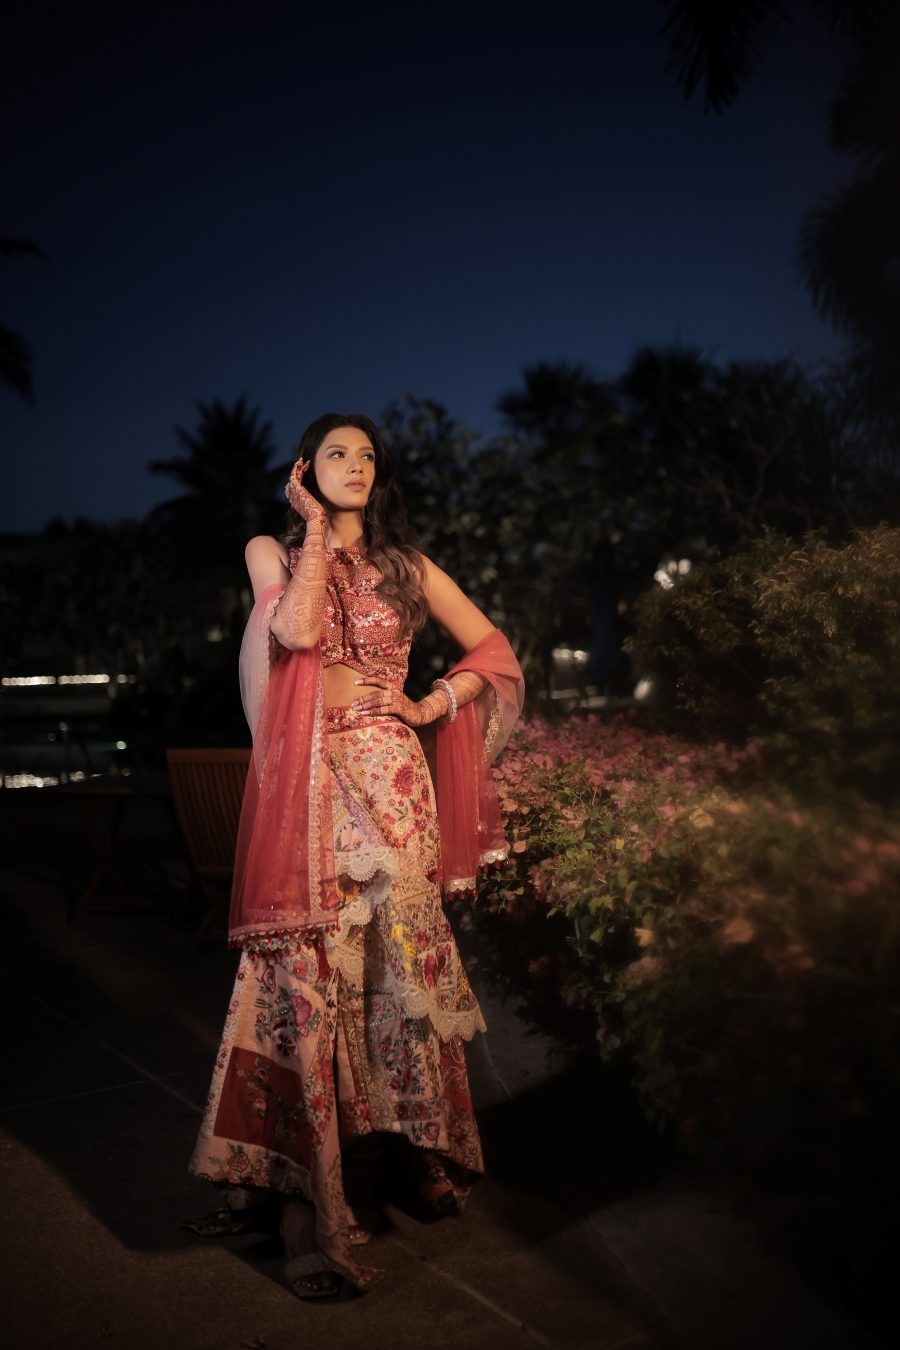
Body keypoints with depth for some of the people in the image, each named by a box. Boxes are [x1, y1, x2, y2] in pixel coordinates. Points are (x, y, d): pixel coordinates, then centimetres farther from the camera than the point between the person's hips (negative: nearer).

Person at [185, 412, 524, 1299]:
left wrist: (430, 707, 1)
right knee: (307, 965, -3)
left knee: (392, 954, 3)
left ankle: (424, 1151, 17)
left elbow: (492, 650, 14)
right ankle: (299, 1175, 6)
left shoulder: (407, 566, 12)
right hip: (306, 781, -1)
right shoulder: (273, 552, 10)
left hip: (388, 776, 1)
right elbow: (296, 630, -11)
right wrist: (316, 529, -2)